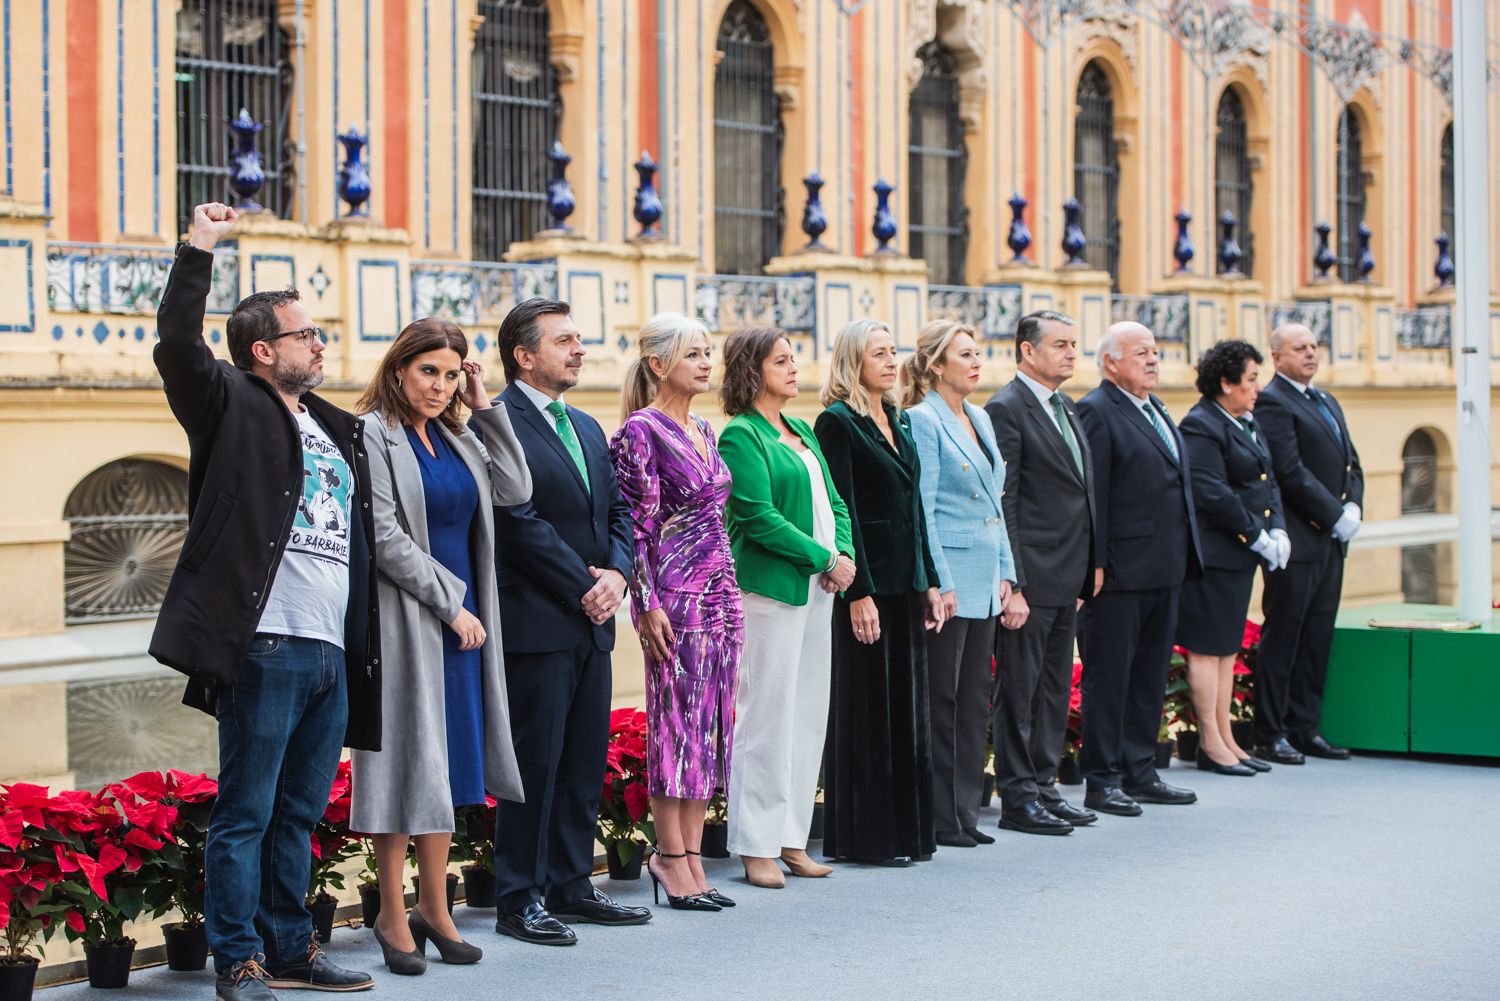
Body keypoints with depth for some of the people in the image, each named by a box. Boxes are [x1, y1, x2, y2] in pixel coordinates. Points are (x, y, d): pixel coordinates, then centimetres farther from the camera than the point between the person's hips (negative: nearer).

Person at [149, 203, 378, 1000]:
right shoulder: (233, 409, 0)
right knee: (245, 813, -1)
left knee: (300, 814, 15)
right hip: (266, 644, -7)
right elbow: (178, 345, -17)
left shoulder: (337, 429, 21)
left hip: (333, 650, 7)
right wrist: (198, 252, -20)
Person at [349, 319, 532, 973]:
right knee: (406, 760, -3)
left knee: (447, 765, 9)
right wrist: (451, 604, -13)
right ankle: (394, 918, 5)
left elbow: (516, 491, 8)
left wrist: (487, 409, 5)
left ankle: (434, 908, 16)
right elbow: (385, 538, -14)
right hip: (406, 620, -7)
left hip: (461, 619, 7)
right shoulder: (370, 435, -8)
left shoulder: (455, 439, 14)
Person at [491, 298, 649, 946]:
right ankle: (520, 899, 5)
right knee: (536, 760, -3)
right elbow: (520, 520, -16)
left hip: (591, 623, 8)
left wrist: (616, 571, -3)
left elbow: (618, 510, 17)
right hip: (537, 622, -8)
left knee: (586, 759, 11)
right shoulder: (500, 423, -9)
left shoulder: (586, 428, 18)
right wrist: (584, 588, -13)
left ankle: (572, 885, 20)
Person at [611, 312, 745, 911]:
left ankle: (691, 855, 14)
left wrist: (728, 590, 18)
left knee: (711, 725, 8)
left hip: (720, 591, 8)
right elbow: (635, 524, -13)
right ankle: (672, 857, 5)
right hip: (676, 594, -8)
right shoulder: (641, 432, -10)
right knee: (679, 723, -3)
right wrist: (648, 604, -17)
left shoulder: (703, 430, 14)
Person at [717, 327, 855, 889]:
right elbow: (758, 516, -16)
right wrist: (823, 558, -14)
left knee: (809, 714, 10)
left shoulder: (802, 433, 17)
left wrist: (845, 555, -2)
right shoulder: (741, 435, -8)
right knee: (768, 715, -5)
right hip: (770, 588, -8)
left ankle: (792, 838, 17)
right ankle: (757, 848, 1)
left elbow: (833, 503, 17)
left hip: (817, 588, 8)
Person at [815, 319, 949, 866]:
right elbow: (841, 513, -15)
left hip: (906, 582, 8)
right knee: (866, 709, -2)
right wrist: (859, 593, -18)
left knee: (906, 707, 11)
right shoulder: (838, 421, -10)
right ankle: (863, 836, 6)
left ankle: (906, 829, 19)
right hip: (866, 583, -8)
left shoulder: (899, 420, 15)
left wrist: (930, 581, 13)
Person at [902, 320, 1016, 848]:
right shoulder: (923, 420, -10)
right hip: (947, 580, -8)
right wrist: (941, 583, -17)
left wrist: (1005, 569, 13)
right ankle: (939, 818, 5)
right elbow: (921, 510, -14)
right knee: (941, 700, -2)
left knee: (975, 699, 11)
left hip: (984, 581, 8)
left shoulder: (979, 418, 14)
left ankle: (965, 811, 18)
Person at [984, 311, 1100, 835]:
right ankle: (1017, 797, 7)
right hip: (1031, 575, -9)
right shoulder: (1006, 409, -11)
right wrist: (1012, 584, -19)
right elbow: (1003, 501, -15)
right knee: (1019, 689, 0)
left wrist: (1084, 574, 15)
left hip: (1068, 576, 9)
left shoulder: (1066, 408, 15)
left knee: (1054, 688, 14)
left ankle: (1044, 786, 23)